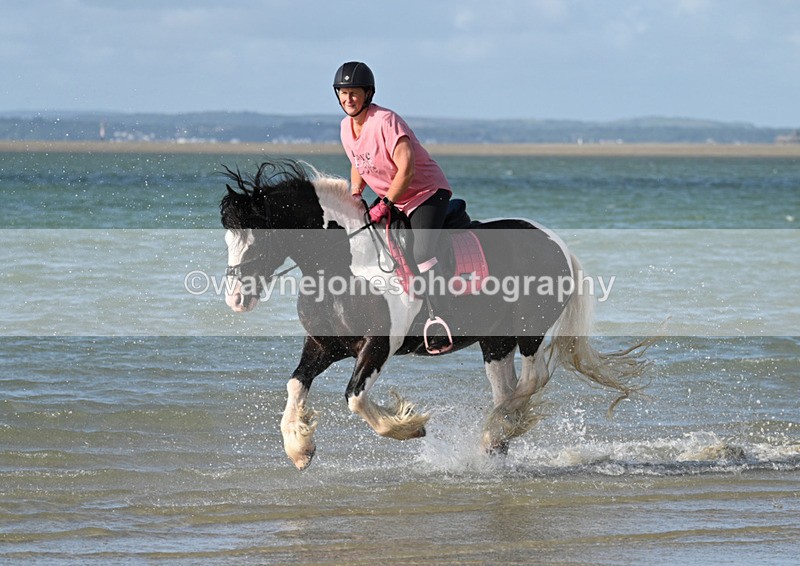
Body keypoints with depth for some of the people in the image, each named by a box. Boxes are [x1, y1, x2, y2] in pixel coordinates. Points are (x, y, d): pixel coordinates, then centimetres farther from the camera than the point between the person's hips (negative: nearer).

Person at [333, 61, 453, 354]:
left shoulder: (385, 121, -24)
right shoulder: (347, 127, 2)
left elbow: (406, 169, -30)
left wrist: (384, 206, -30)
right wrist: (355, 192, 1)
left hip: (427, 191, -9)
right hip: (390, 200, 9)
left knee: (422, 252, -29)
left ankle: (438, 321, -32)